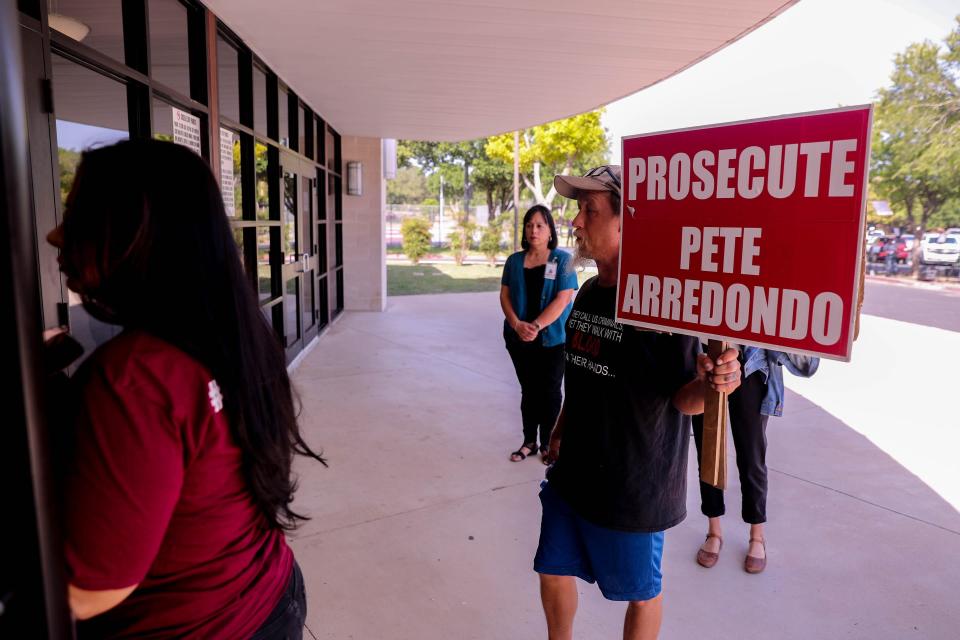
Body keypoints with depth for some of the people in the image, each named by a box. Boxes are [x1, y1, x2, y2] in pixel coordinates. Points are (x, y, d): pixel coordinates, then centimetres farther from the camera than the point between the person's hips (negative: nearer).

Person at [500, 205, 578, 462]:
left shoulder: (563, 260, -5)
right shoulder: (514, 261, 7)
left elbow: (563, 299, -13)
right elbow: (504, 295, 3)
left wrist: (536, 326, -22)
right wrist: (517, 324, -14)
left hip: (552, 339, -3)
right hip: (519, 339, 3)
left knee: (550, 392, 6)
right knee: (528, 390, 13)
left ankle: (548, 444, 19)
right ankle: (529, 441, 24)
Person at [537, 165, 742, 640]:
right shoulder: (589, 292, 1)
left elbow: (683, 399, -19)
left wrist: (709, 383, -39)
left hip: (633, 486, -7)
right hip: (572, 471, 7)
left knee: (640, 592, 15)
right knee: (552, 571, 21)